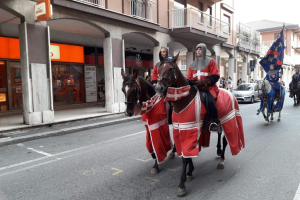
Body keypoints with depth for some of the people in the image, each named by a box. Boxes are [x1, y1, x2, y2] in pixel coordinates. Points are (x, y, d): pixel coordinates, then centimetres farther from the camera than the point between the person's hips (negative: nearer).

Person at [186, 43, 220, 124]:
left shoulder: (210, 62, 5)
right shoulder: (193, 65, 17)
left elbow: (215, 76, -4)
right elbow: (189, 78, 17)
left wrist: (203, 82, -17)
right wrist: (190, 81, -9)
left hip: (208, 87, -5)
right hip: (196, 88, 5)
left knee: (209, 100, -32)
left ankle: (216, 122, -17)